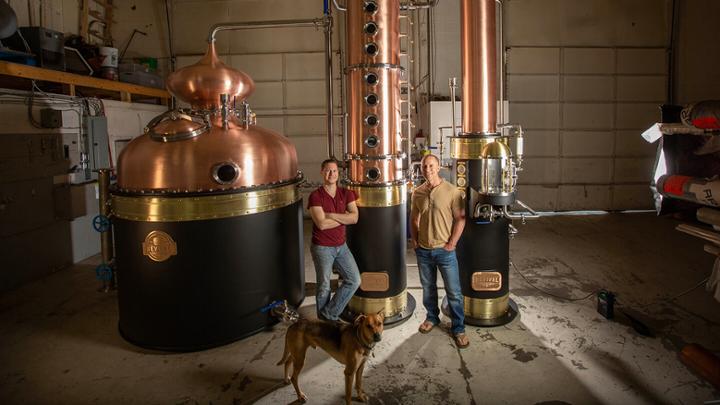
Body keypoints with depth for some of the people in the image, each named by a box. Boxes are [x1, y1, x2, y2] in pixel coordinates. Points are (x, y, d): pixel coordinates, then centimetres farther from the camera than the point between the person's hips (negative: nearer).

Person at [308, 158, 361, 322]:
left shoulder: (346, 194, 2)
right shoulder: (316, 196, -12)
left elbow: (354, 218, -10)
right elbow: (322, 224, -22)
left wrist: (331, 215, -18)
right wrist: (344, 218, -12)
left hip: (341, 246, 5)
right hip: (322, 248, -5)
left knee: (354, 280, 1)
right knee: (324, 287, 6)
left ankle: (329, 314, 14)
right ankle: (323, 321, 28)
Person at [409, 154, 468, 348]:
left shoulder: (452, 191, -11)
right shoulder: (417, 193, 3)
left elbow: (460, 219, -9)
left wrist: (451, 244, -11)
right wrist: (414, 241, 5)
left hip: (445, 250, -4)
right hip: (423, 250, 4)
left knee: (454, 292, 3)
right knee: (428, 287, 18)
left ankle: (458, 328, 18)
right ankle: (432, 317, 39)